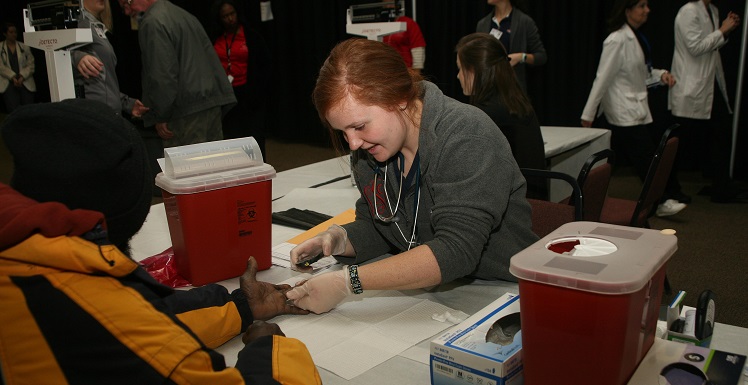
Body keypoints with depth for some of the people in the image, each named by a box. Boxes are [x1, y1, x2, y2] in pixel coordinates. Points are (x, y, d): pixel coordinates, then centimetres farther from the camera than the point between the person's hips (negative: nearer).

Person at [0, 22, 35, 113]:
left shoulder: (25, 47, 12)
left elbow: (31, 65, 5)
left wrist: (22, 77, -9)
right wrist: (13, 77, -13)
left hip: (25, 82, 1)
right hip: (8, 83, -1)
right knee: (13, 110, -12)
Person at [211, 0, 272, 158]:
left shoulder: (252, 37, 1)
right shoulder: (215, 39, 9)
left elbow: (266, 67, -1)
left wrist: (259, 94, -10)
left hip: (248, 95, -3)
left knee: (253, 139, -3)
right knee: (229, 138, 3)